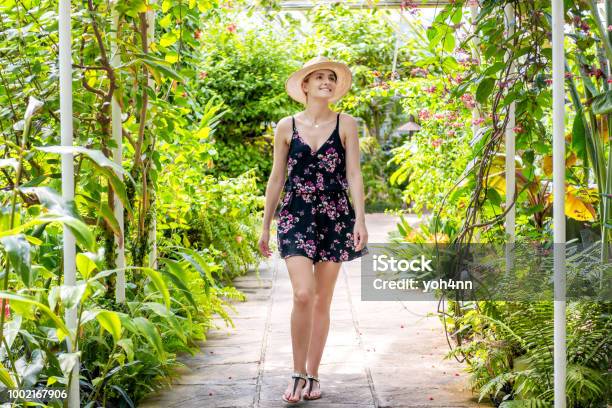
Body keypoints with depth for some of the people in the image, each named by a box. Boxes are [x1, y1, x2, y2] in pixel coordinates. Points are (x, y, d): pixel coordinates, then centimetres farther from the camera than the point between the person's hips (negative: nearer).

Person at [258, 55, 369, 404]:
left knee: (323, 299, 6)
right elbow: (276, 178, 8)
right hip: (296, 217, -1)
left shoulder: (346, 124, 3)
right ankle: (298, 373, -1)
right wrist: (265, 225, 8)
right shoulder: (287, 127, 5)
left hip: (335, 218, 1)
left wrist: (360, 219, -11)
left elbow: (354, 174, -1)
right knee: (303, 294, -15)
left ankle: (313, 374, 17)